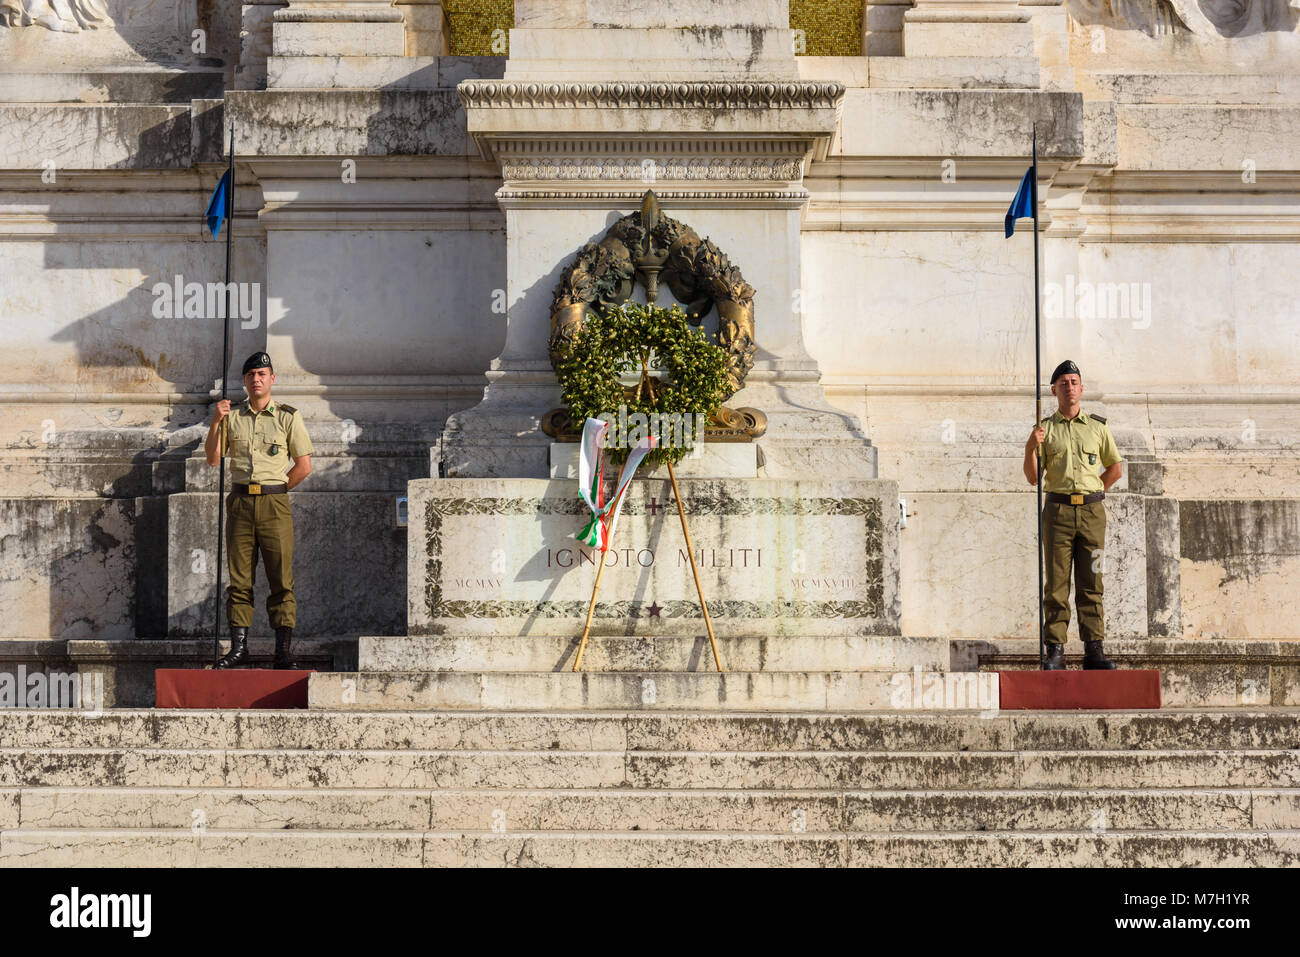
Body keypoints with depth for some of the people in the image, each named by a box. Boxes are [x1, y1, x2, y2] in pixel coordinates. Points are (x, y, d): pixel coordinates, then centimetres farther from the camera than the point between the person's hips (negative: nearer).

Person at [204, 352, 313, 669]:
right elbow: (213, 458, 6)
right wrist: (215, 423, -6)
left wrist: (275, 491, 2)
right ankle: (238, 647, 4)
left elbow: (304, 466, 4)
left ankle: (284, 651, -4)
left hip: (275, 503, -2)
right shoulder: (233, 417, 13)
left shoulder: (289, 416, 5)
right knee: (239, 580, 1)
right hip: (240, 503, 2)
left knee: (281, 579, -5)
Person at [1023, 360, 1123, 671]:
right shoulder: (1044, 429, 8)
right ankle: (1055, 652, -3)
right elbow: (1033, 478, 4)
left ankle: (1094, 651, 0)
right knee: (1056, 583, -4)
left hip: (1092, 510, 1)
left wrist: (1093, 491, 9)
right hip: (1058, 509, -1)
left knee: (1091, 583, 0)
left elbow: (1115, 468, 19)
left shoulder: (1098, 427, 11)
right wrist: (1030, 449, -13)